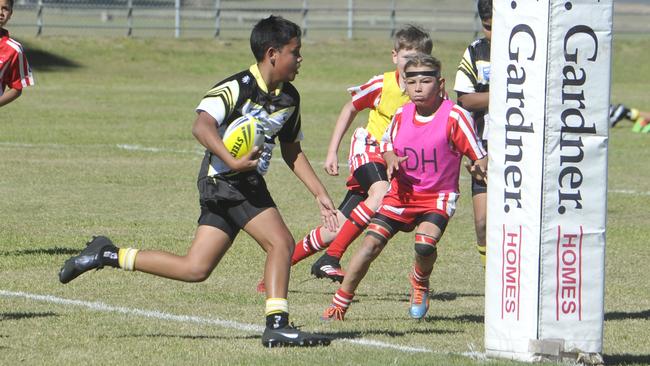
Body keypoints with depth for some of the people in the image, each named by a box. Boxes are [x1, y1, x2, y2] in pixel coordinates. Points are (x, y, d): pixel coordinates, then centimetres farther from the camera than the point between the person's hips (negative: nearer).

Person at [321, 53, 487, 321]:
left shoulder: (454, 116, -14)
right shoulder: (402, 114, 1)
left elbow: (478, 155, -12)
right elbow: (387, 143, 19)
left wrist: (481, 168, -35)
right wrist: (391, 159, -4)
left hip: (438, 197, -4)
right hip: (402, 194, 4)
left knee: (425, 244, -26)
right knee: (372, 242, -9)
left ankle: (420, 282, 10)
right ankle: (340, 303, 1)